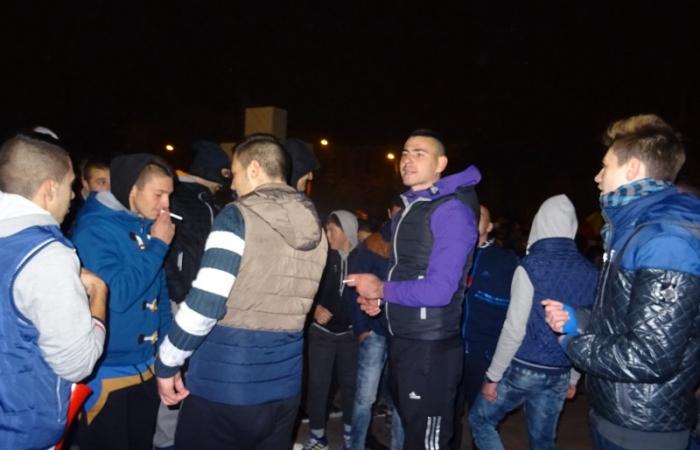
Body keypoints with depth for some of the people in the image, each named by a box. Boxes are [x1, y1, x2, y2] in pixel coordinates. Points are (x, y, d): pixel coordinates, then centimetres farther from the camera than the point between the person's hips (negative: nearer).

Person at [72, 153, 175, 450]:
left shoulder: (148, 226, 4)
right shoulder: (94, 229, -16)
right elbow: (116, 294, -26)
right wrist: (158, 245, -20)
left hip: (147, 369, 6)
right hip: (107, 372, -6)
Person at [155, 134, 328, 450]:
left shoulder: (238, 217, -13)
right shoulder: (315, 228, 6)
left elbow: (203, 305, -18)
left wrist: (166, 363, -6)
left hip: (224, 384, -6)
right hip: (283, 385, 6)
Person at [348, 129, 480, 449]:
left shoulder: (451, 211, -17)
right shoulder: (407, 211, 13)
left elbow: (438, 290, -25)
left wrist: (381, 289, -13)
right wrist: (378, 300, 5)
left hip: (430, 349, -9)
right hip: (401, 342, 9)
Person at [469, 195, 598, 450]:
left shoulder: (532, 266, -15)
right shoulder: (590, 273, 2)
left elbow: (515, 329, -16)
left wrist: (493, 375, -7)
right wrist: (573, 377, 19)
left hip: (524, 369, -5)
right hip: (559, 375, 5)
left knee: (481, 420, 14)